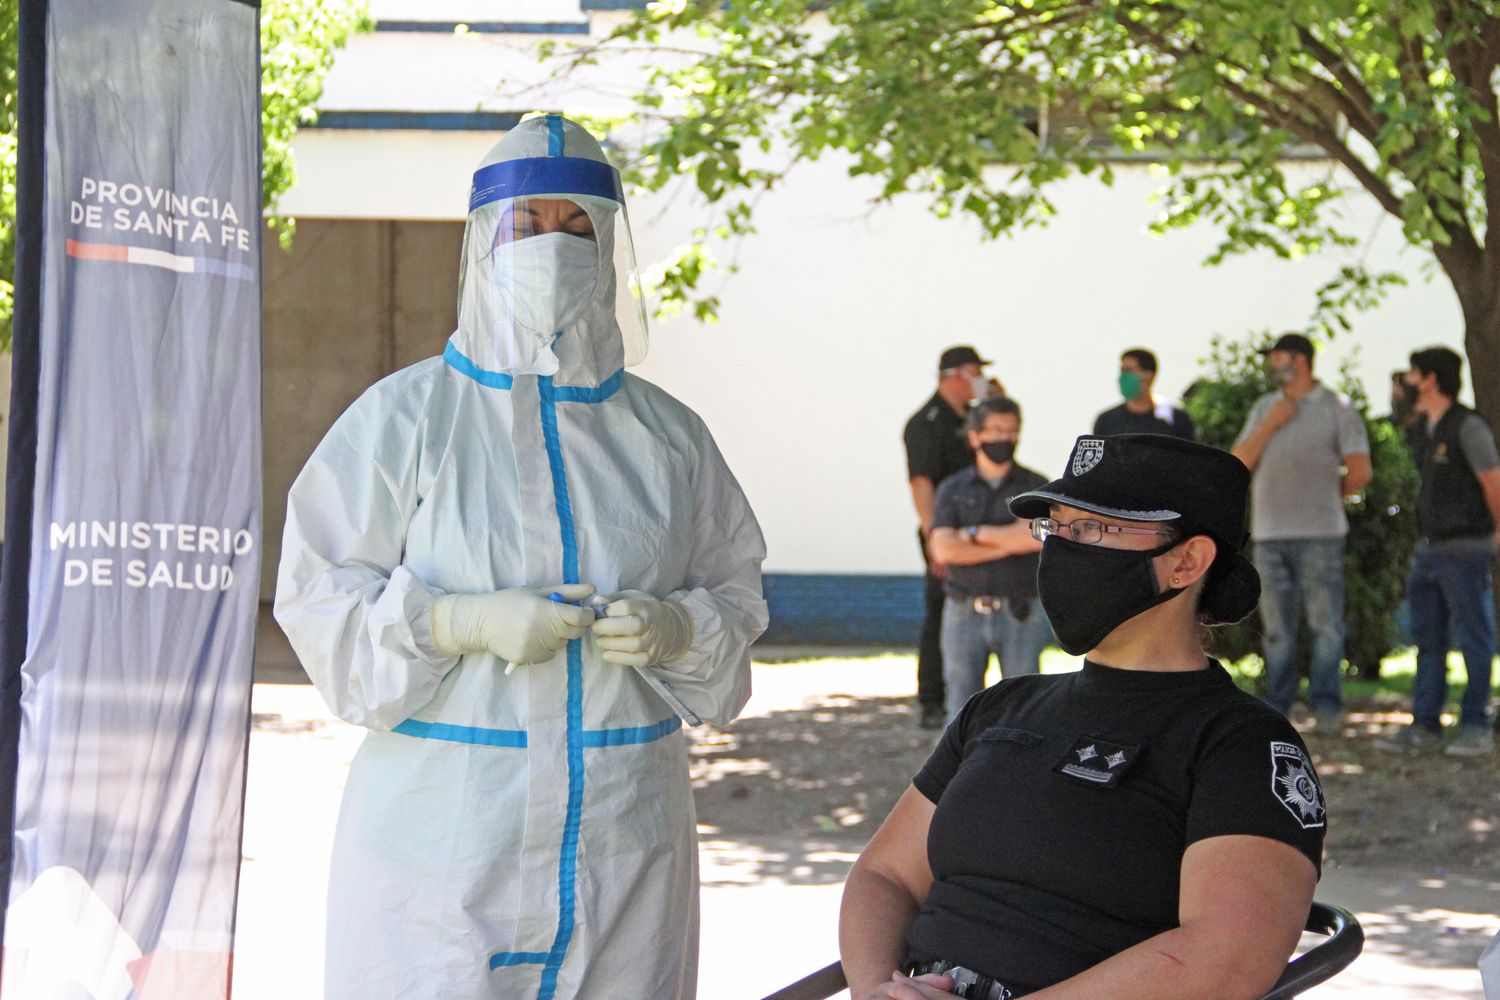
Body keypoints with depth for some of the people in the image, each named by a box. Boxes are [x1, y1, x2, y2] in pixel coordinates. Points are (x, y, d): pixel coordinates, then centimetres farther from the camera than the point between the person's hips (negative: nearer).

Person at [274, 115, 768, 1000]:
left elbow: (737, 590, 13)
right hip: (446, 820, -3)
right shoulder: (408, 418, 1)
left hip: (624, 826, 3)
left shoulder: (668, 435, 10)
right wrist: (467, 622, -17)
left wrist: (676, 628, -10)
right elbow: (317, 594, -3)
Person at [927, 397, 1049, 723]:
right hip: (966, 613, 1)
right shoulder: (953, 489, 6)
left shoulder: (1035, 487, 4)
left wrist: (975, 534, -7)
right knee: (963, 709, 1)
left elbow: (1035, 537, -14)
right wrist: (1008, 544, -10)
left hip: (1020, 614, -1)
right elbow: (943, 549, -9)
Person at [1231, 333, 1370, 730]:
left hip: (1319, 533, -4)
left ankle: (1326, 705, -1)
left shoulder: (1336, 408, 2)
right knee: (1276, 628, 5)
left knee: (1325, 622, -5)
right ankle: (1276, 707, 9)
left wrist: (1325, 496, 10)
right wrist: (1270, 425, -2)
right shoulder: (1264, 408, 16)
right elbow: (1239, 463, 7)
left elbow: (1360, 472, -2)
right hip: (1269, 533, 4)